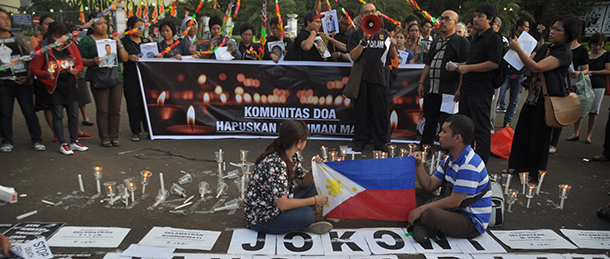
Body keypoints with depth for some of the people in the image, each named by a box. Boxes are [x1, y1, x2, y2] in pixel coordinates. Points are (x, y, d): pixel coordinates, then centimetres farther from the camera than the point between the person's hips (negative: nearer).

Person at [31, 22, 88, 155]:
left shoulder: (71, 46, 3)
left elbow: (79, 63, 9)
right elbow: (35, 68, -6)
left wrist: (76, 69, -13)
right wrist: (46, 74, -25)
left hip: (70, 85, 4)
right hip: (55, 87, -4)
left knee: (74, 114, 8)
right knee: (58, 115, 2)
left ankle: (74, 142, 20)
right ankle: (63, 144, 11)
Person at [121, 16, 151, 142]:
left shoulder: (146, 40, 14)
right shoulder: (124, 41, 2)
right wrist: (129, 57, -21)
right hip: (131, 79, -3)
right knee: (134, 105, 1)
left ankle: (149, 129, 13)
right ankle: (135, 131, 12)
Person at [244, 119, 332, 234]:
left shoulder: (294, 156, -3)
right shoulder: (275, 164, -31)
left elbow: (303, 184, 6)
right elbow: (283, 205, -29)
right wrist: (314, 200, -18)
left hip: (278, 205, 9)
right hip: (260, 218, -9)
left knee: (311, 185, 7)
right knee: (307, 215, -27)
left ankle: (307, 224, 0)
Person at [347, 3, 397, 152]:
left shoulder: (384, 34, 14)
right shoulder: (356, 34, 6)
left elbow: (393, 57, 15)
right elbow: (353, 56, -6)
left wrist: (392, 46, -5)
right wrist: (364, 40, -17)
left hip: (380, 77, 2)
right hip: (362, 77, -2)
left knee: (381, 111, 2)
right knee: (361, 110, 3)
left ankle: (380, 142, 13)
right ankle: (359, 141, 13)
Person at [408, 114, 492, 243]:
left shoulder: (469, 165, -23)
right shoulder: (449, 160, 9)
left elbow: (454, 201, -24)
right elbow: (429, 186, 9)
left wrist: (421, 209, -20)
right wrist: (419, 165, -6)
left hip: (473, 223, -10)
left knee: (430, 214, -38)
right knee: (415, 194, 8)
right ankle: (423, 227, -15)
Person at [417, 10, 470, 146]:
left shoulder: (462, 42, 1)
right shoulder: (436, 42, 21)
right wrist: (421, 82, 16)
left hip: (448, 91, -6)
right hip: (431, 89, 6)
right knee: (429, 122, 13)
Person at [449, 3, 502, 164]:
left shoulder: (493, 38, -10)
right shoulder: (476, 38, 19)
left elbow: (494, 63, -20)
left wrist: (468, 68, -18)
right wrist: (458, 65, 13)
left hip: (481, 91, -10)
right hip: (468, 89, 10)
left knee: (481, 127, -4)